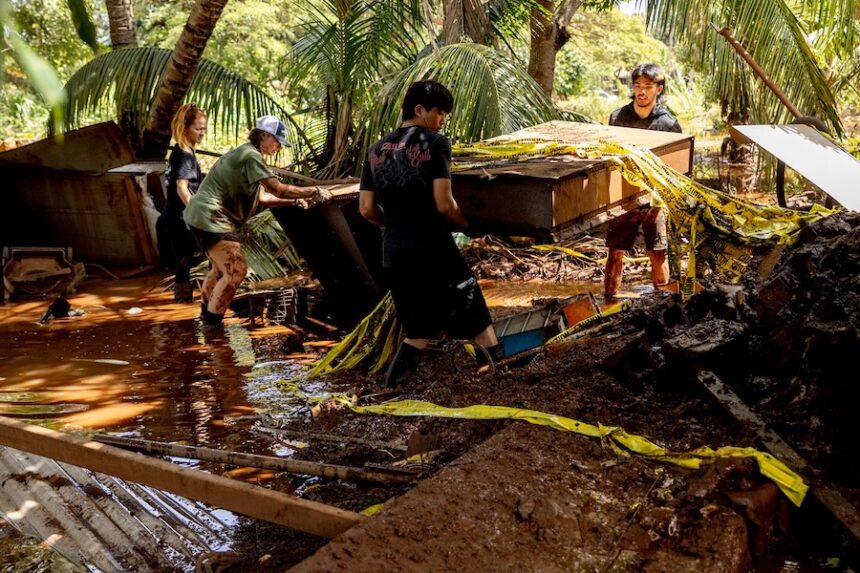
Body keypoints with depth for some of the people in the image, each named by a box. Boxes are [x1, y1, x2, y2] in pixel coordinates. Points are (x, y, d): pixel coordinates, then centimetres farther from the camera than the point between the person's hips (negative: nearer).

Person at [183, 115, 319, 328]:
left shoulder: (245, 154, 19)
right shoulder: (251, 156, -14)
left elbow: (262, 197, 17)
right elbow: (278, 189, -20)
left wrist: (295, 200, 11)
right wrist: (308, 192, -7)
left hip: (201, 216, 11)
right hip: (211, 219, -11)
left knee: (222, 268, 24)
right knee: (235, 271, -10)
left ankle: (206, 314, 38)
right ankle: (212, 322, -1)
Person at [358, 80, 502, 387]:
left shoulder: (375, 151, 11)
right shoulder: (435, 143, -5)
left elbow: (367, 209, 9)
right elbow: (444, 204, -12)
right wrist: (466, 224, 7)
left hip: (394, 258, 6)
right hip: (434, 253, -6)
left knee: (420, 331, 20)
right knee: (478, 325, 5)